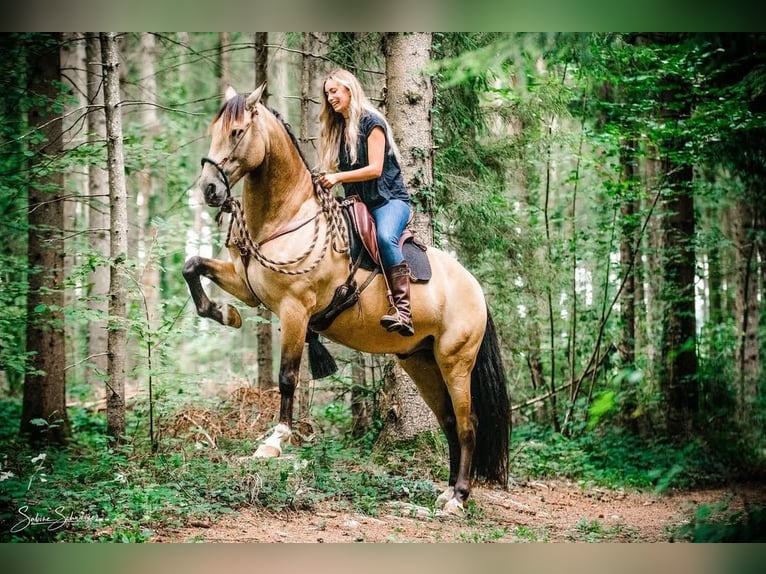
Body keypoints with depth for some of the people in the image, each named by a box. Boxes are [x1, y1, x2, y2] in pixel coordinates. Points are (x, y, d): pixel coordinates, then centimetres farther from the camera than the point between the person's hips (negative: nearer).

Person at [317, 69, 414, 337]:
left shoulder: (371, 121, -4)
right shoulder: (336, 128, 17)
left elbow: (375, 169, -13)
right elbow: (340, 169, 17)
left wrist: (338, 177, -19)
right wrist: (324, 179, -4)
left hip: (389, 199, -8)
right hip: (357, 203, 8)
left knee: (385, 237, -36)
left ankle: (403, 311, -45)